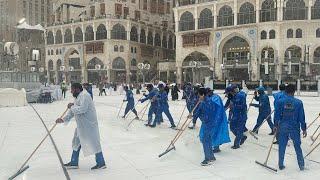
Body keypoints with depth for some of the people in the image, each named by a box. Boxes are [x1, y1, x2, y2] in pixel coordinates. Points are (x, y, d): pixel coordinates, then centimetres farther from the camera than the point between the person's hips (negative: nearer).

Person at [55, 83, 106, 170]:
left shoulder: (84, 96, -15)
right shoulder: (78, 97, 17)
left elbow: (82, 109, -28)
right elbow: (72, 112, 18)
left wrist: (72, 107, -14)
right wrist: (63, 119, 8)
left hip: (88, 124, -11)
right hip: (81, 125, 11)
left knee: (93, 143, -3)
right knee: (77, 142, 15)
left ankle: (101, 163, 8)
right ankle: (74, 163, 27)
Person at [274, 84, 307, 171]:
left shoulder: (280, 101, -7)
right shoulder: (299, 102, -8)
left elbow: (277, 115, -1)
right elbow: (302, 117, -3)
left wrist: (276, 125, 11)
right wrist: (304, 129, 5)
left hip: (283, 127, 1)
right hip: (295, 128, 0)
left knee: (282, 147, 11)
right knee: (297, 147, 13)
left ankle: (281, 165, 19)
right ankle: (301, 165, 21)